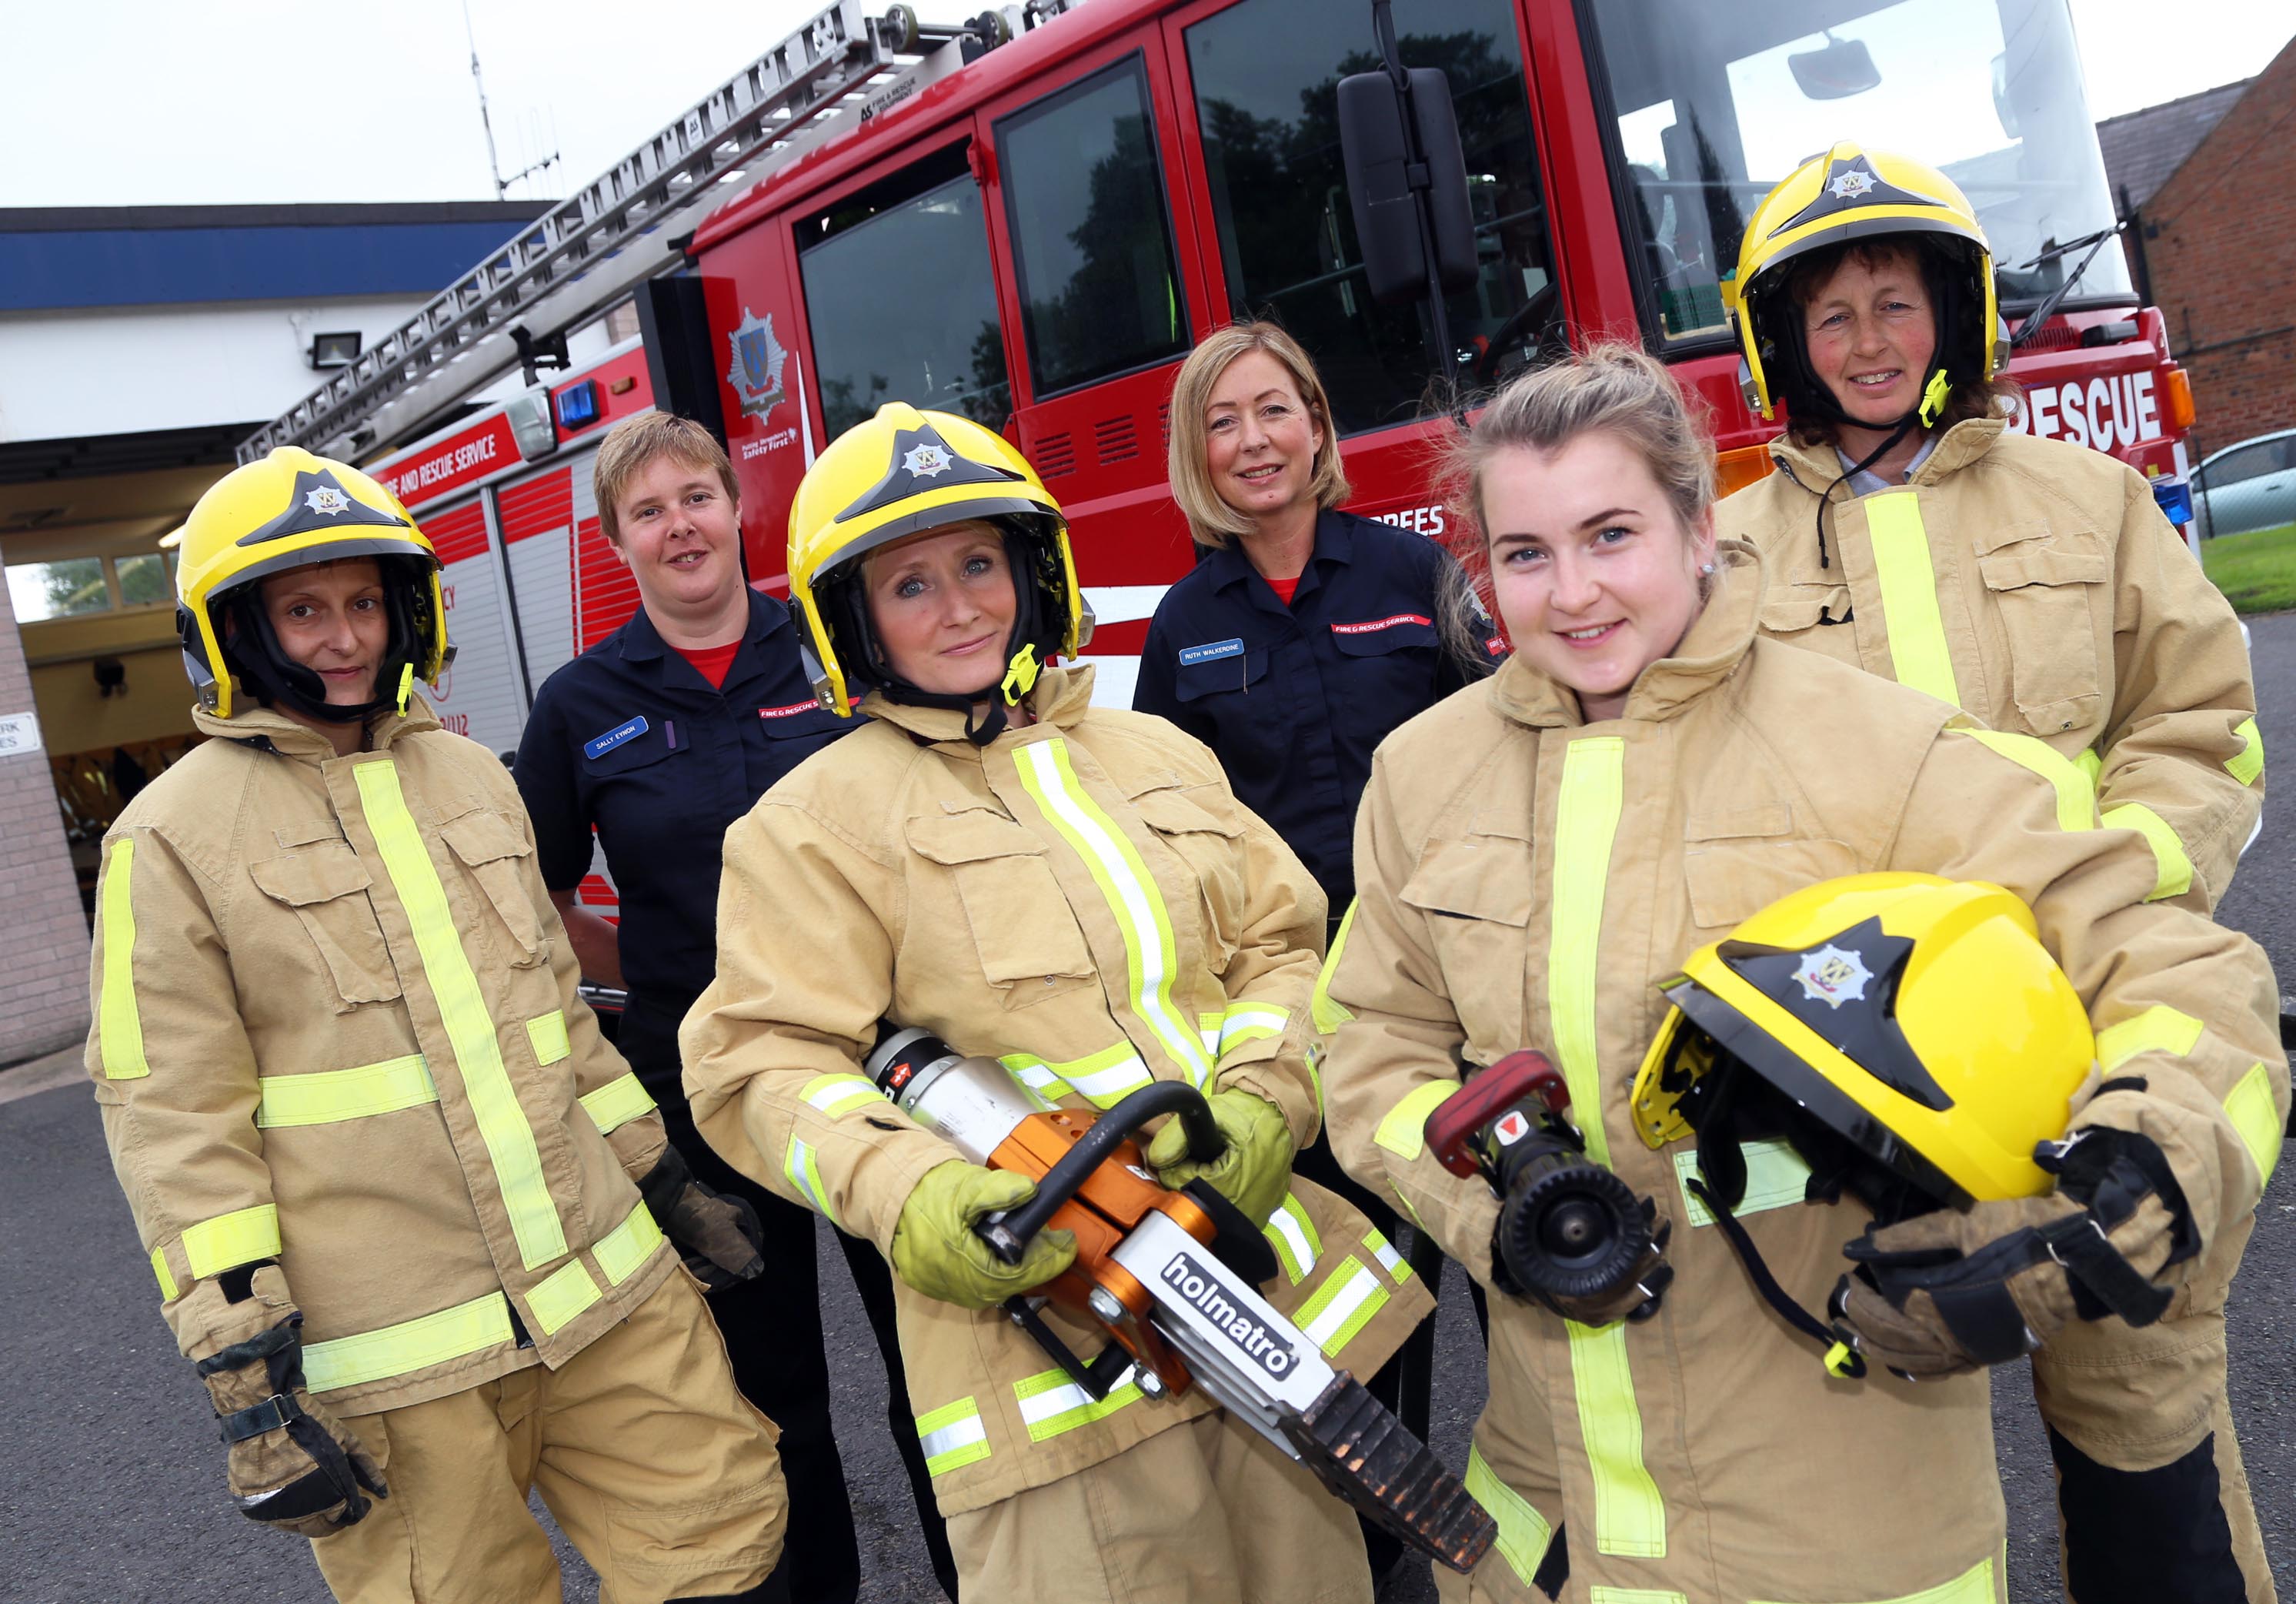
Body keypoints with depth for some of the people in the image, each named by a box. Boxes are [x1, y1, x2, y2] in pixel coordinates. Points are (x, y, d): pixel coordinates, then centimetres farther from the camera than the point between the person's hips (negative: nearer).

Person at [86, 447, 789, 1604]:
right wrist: (247, 1377, -12)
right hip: (390, 1358, -4)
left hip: (606, 1290, 5)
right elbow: (174, 1123, -9)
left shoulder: (470, 776, 11)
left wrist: (660, 1177, 16)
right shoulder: (173, 839, -6)